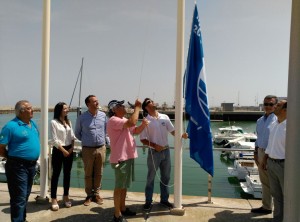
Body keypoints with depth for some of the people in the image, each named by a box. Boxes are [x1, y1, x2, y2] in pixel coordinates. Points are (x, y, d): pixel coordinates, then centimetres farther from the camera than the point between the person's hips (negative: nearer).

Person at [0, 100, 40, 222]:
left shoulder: (33, 124, 8)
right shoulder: (11, 126, -16)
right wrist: (13, 158, -3)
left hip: (32, 165, 8)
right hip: (18, 166, -8)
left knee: (25, 196, 20)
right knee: (19, 198, -3)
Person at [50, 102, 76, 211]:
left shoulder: (68, 122, 10)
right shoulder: (54, 122, -8)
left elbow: (72, 136, 9)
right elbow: (54, 140, -12)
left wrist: (72, 148, -5)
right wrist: (63, 150, -12)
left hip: (69, 150, 6)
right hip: (58, 150, -5)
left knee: (67, 174, 11)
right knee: (56, 174, 1)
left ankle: (66, 196, 24)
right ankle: (54, 199, 10)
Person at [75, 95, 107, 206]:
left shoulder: (103, 115, -1)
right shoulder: (82, 117, -7)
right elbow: (77, 133, 8)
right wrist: (86, 140, 8)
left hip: (101, 148, 2)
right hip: (88, 149, -2)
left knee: (98, 173, 10)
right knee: (88, 174, 7)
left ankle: (96, 194, 25)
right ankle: (89, 195, 22)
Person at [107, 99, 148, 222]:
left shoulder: (124, 120, 14)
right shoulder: (113, 120, -18)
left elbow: (135, 131, 18)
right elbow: (132, 122, -32)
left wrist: (143, 124, -3)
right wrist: (137, 107, -19)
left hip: (128, 157, 10)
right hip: (120, 159, -10)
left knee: (125, 185, 19)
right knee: (119, 186, -1)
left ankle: (123, 208, 33)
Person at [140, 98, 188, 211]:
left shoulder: (165, 117, 1)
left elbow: (172, 131, 4)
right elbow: (143, 139, -9)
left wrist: (182, 135, -14)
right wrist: (154, 145, -22)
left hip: (166, 151, 4)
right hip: (154, 152, -4)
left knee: (165, 177, 15)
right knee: (151, 178, 8)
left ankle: (164, 199, 31)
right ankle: (148, 201, 23)